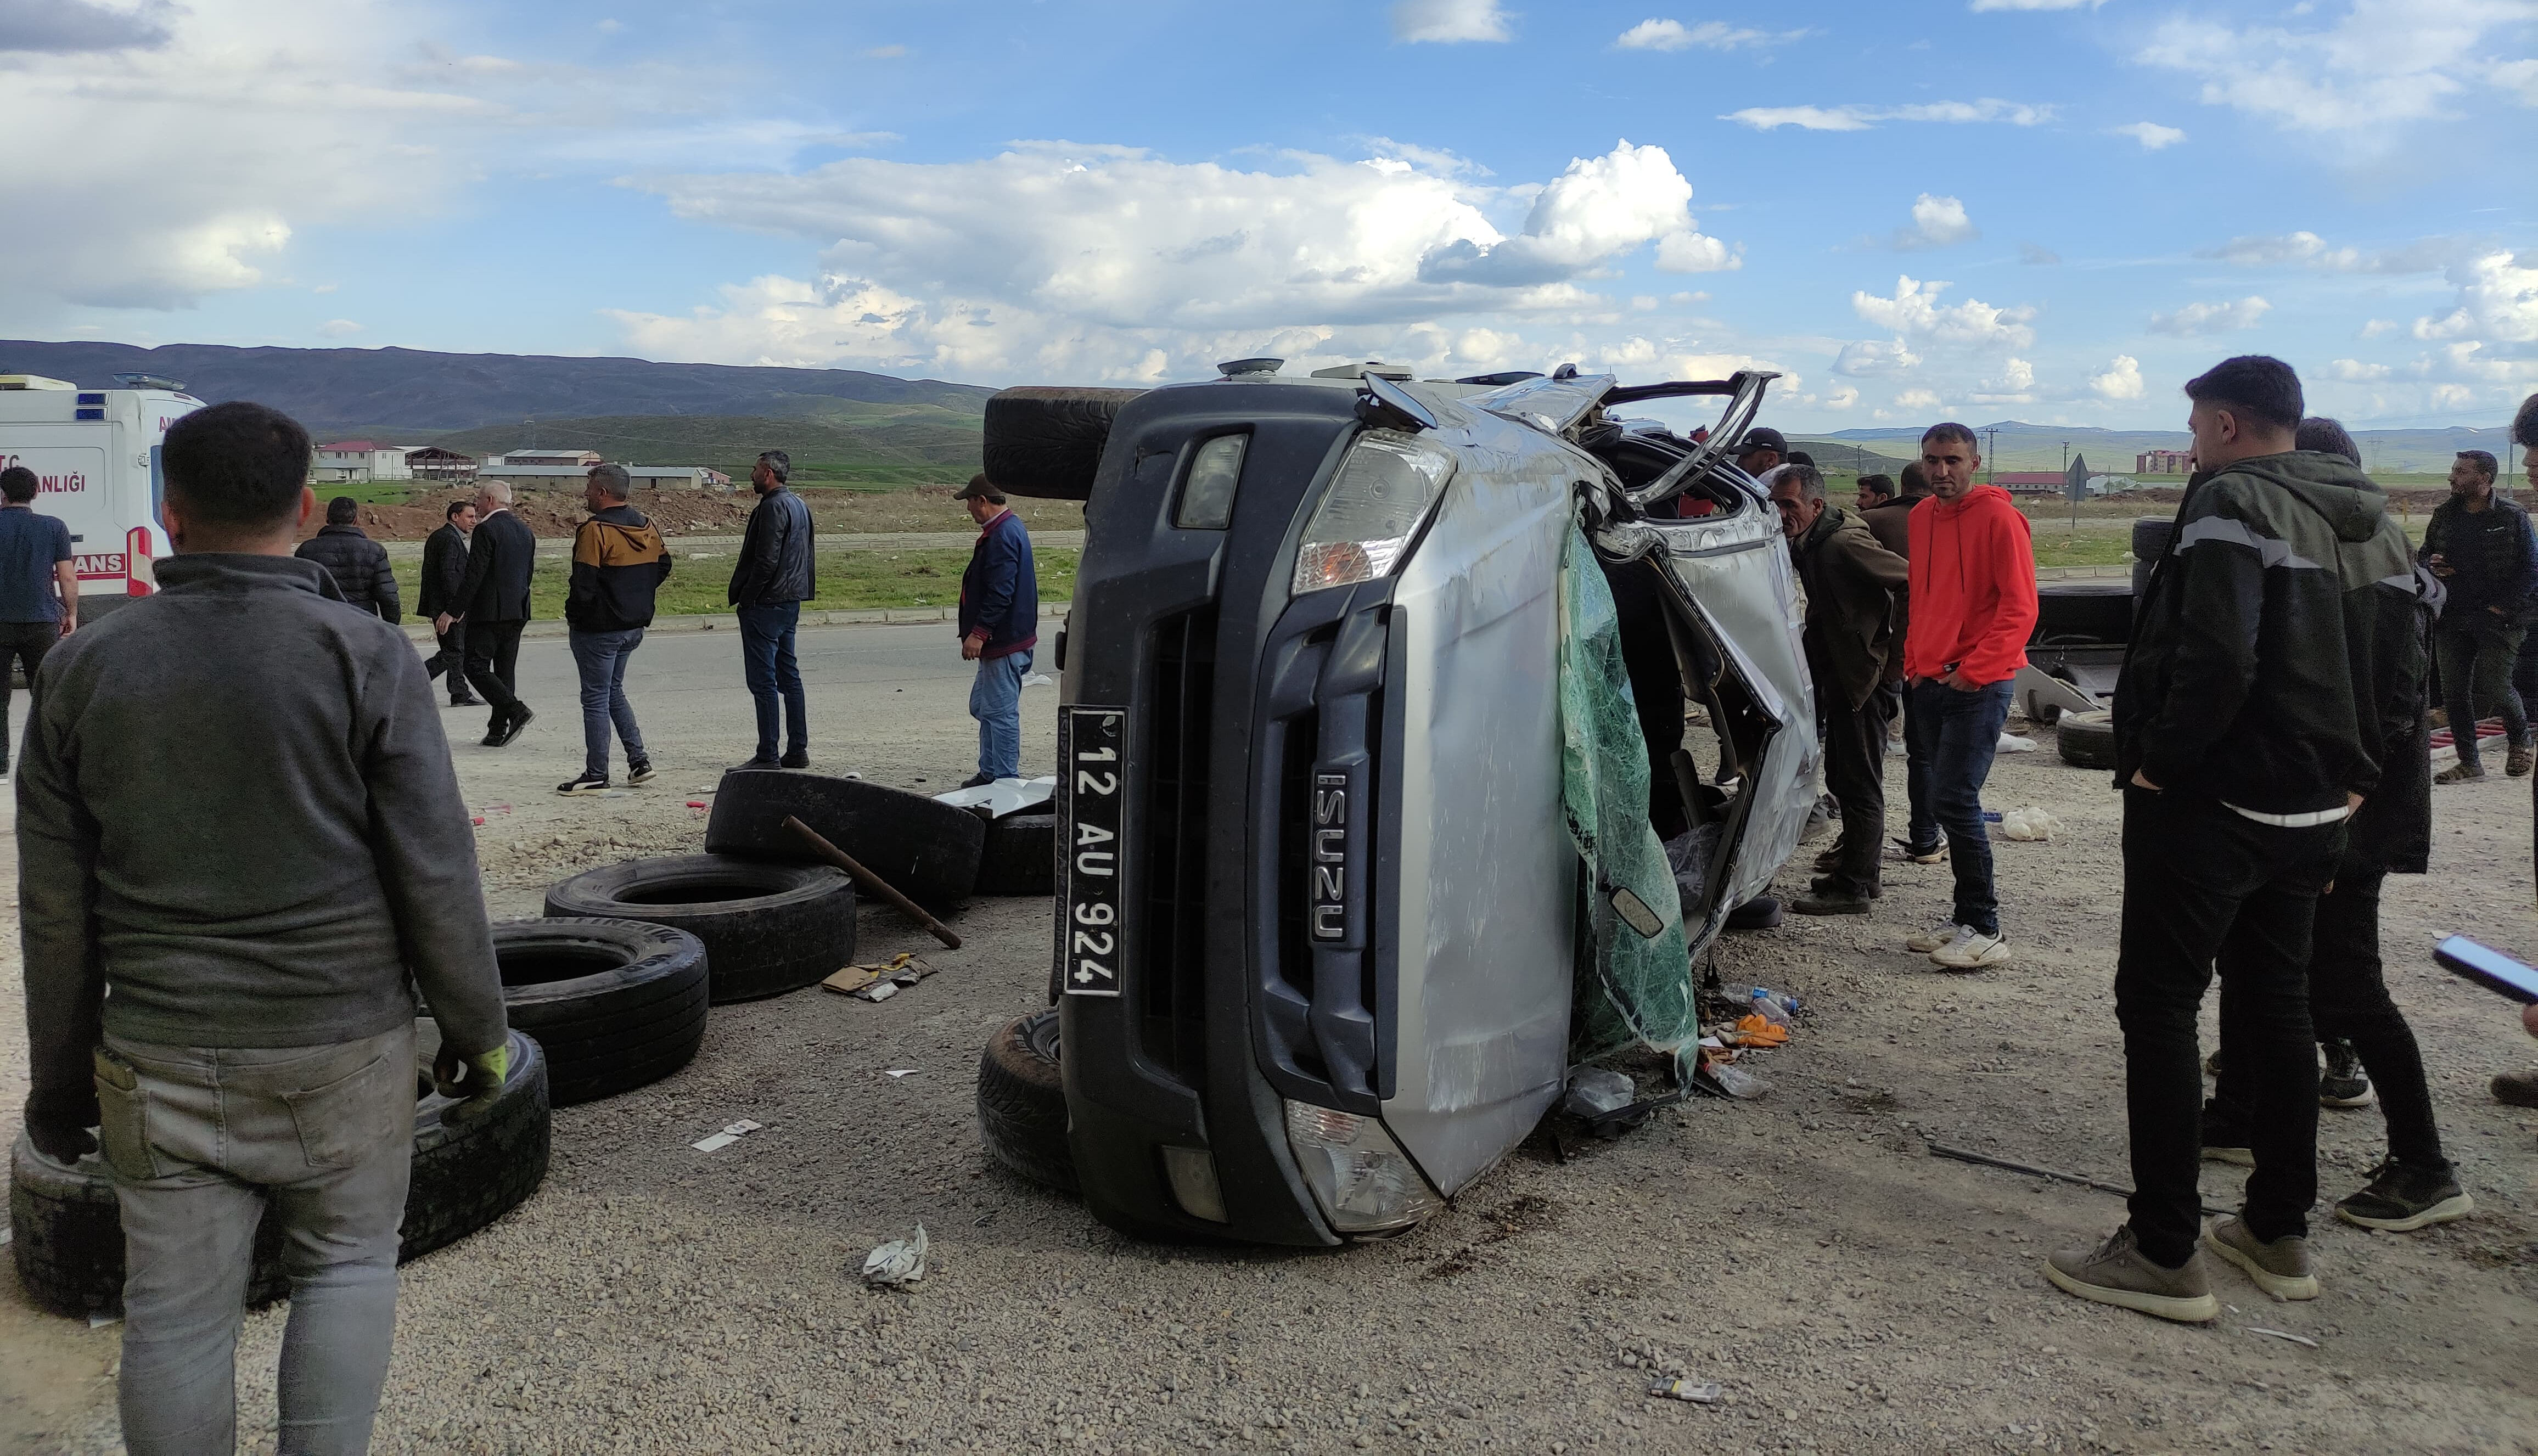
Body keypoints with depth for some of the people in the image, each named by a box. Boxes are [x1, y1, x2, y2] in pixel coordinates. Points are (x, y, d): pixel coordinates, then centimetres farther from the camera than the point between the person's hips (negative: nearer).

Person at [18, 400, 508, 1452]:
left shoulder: (86, 668, 0)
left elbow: (55, 906, 5)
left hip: (160, 1053, 2)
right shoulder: (366, 657, -10)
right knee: (346, 1265, 16)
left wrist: (60, 1075, 15)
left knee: (176, 1311, 11)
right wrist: (476, 1030, 2)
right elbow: (435, 874, -10)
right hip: (341, 1046, -2)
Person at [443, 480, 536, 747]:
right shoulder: (526, 531, 12)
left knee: (476, 667, -3)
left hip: (488, 612, -8)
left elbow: (474, 575, -16)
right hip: (517, 612, 8)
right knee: (505, 669, 9)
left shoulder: (486, 530, -12)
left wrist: (454, 611, -12)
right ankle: (498, 730, 10)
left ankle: (516, 711, -16)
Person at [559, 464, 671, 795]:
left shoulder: (595, 530, -17)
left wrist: (572, 615, -5)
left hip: (599, 628, -8)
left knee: (595, 699, 0)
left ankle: (596, 776, 5)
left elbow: (583, 583, -21)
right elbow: (663, 566, 16)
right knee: (614, 691, 22)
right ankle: (638, 759, 17)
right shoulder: (646, 526, 6)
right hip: (635, 625, 8)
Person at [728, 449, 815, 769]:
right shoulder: (799, 505, 15)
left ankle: (767, 756, -5)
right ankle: (798, 751, 15)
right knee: (789, 676, 13)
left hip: (765, 605, -10)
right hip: (791, 602, 10)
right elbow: (809, 556, 19)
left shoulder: (773, 507, -15)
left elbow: (766, 561, -21)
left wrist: (744, 599, -14)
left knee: (763, 681, -6)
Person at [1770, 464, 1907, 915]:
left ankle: (1853, 887, 2)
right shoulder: (1808, 543, 6)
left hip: (1864, 676, -10)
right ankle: (1858, 857, 38)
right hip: (1840, 674, 10)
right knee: (1841, 776, 22)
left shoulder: (1843, 544, -24)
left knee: (1859, 784, -4)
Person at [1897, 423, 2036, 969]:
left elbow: (2020, 607, -13)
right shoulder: (1921, 517, 12)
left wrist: (1973, 671, -16)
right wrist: (1915, 664, 14)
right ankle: (1965, 919, 18)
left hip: (1979, 684, -7)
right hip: (1929, 679, 7)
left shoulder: (1997, 517, -10)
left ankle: (1984, 931, -4)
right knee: (1931, 784, 8)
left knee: (1955, 800, -12)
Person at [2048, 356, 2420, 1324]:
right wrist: (2352, 784, 14)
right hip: (2313, 814, 9)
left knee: (2158, 1009, -3)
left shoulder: (2233, 502, -13)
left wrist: (2156, 763, -17)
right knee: (2278, 1005, 18)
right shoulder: (2374, 522, 15)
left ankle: (2165, 1254, -1)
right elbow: (2400, 679, 14)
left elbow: (2217, 659, -27)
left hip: (2206, 806, -9)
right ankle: (2281, 1234, 27)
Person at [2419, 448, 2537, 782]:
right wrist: (2431, 565, -3)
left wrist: (2505, 606, -12)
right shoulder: (2444, 515, 9)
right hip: (2452, 619, 5)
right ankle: (2469, 762, 14)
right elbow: (2424, 555, 20)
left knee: (2492, 687, -8)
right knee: (2454, 690, 3)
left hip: (2498, 620, -5)